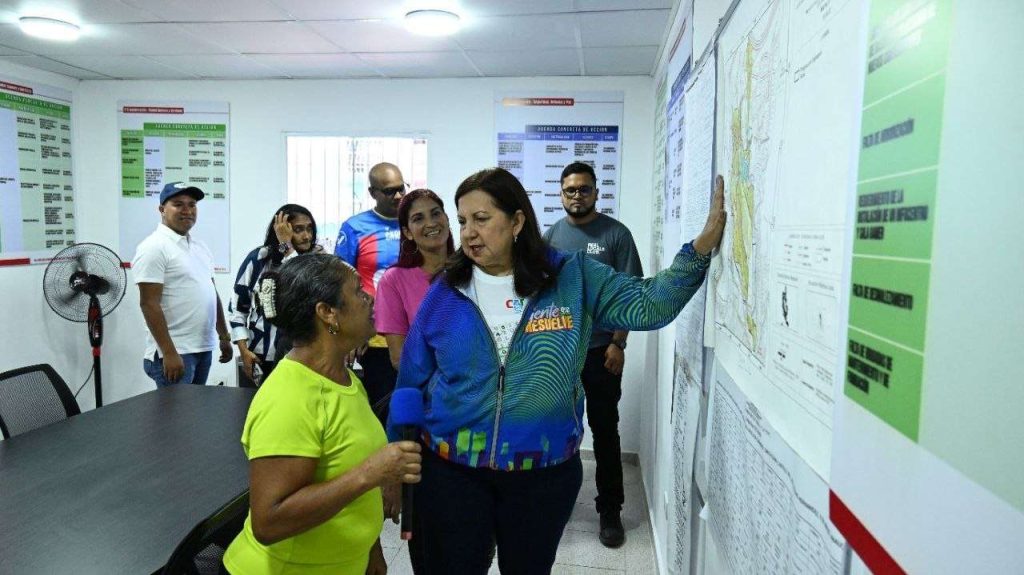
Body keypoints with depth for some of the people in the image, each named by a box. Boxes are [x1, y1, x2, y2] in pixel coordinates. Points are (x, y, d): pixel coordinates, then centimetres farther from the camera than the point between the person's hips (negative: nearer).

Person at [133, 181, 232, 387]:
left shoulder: (200, 247, 13)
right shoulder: (154, 247, -11)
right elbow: (149, 304, -17)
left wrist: (224, 337, 17)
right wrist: (169, 353, -21)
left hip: (204, 348, 8)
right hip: (175, 352, -8)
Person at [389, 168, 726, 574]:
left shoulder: (572, 279, -5)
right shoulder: (445, 293, -4)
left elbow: (650, 305, -8)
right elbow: (411, 384, 3)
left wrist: (702, 246, -21)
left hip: (545, 475, 0)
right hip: (451, 473, 0)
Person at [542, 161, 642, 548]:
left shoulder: (616, 233, -4)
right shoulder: (551, 236, 6)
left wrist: (618, 343, -11)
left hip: (601, 349, -3)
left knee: (605, 430, 5)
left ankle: (610, 510, 18)